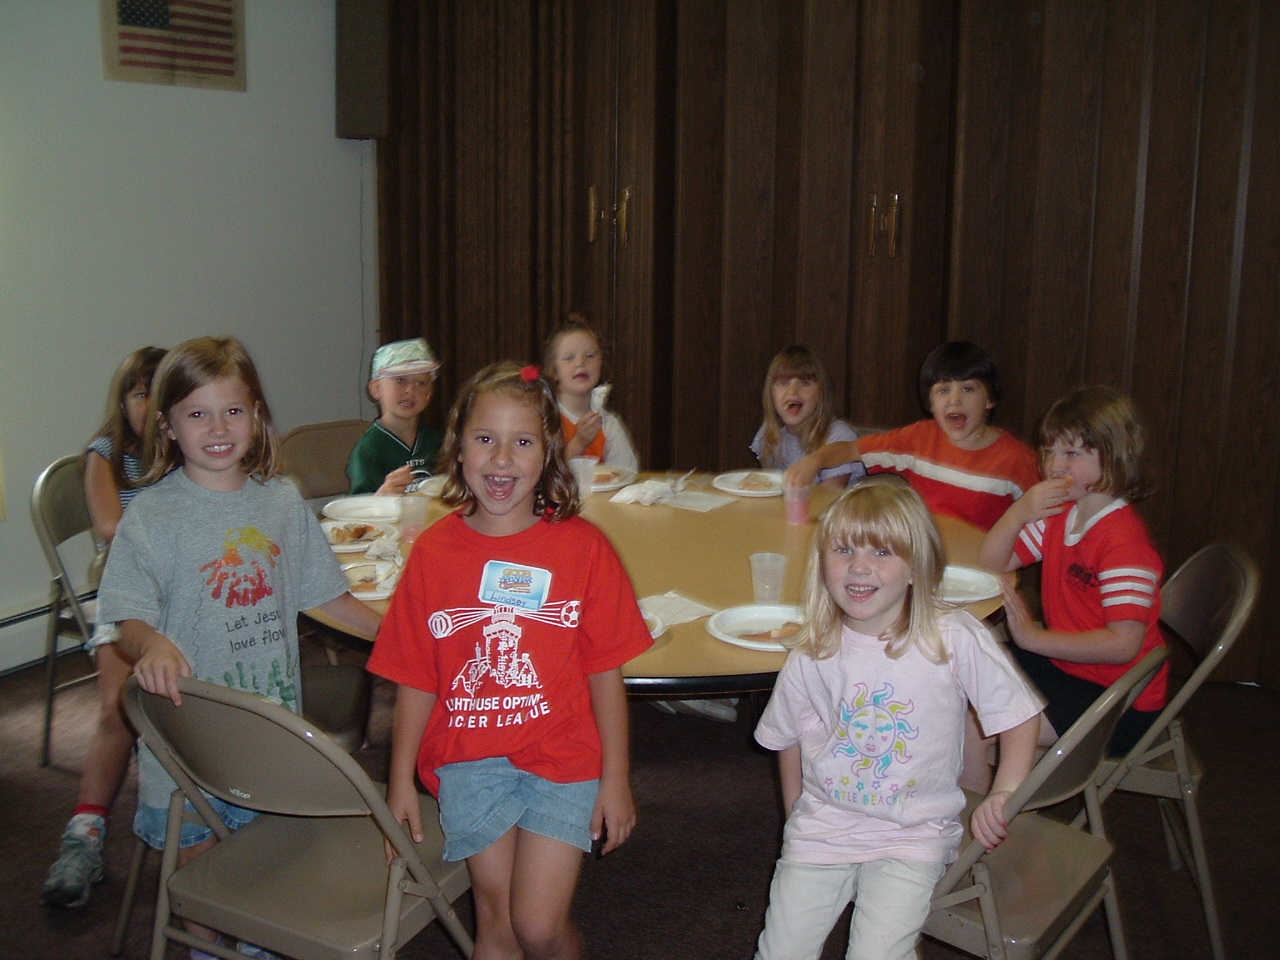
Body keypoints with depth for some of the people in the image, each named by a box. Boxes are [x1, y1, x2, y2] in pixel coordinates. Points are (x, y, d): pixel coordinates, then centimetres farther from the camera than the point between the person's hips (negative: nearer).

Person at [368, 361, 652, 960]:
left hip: (562, 758, -1)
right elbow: (415, 681, 2)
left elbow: (605, 673, -3)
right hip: (469, 759, 2)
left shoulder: (581, 546, -7)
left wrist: (615, 779, -2)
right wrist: (400, 782, 3)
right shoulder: (434, 551, -3)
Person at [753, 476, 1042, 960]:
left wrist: (1003, 797, -12)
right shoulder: (811, 654, -5)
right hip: (823, 825, 2)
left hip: (913, 834, -2)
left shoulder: (955, 638, -14)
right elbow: (788, 739, 10)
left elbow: (1018, 715, -4)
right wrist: (796, 820, 10)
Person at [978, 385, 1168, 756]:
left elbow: (1123, 644, -27)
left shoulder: (1124, 539, -23)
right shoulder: (1059, 514, 5)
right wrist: (1018, 513, -12)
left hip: (1119, 698, -9)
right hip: (1062, 664, 9)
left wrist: (1034, 638, -22)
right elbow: (991, 563, 7)